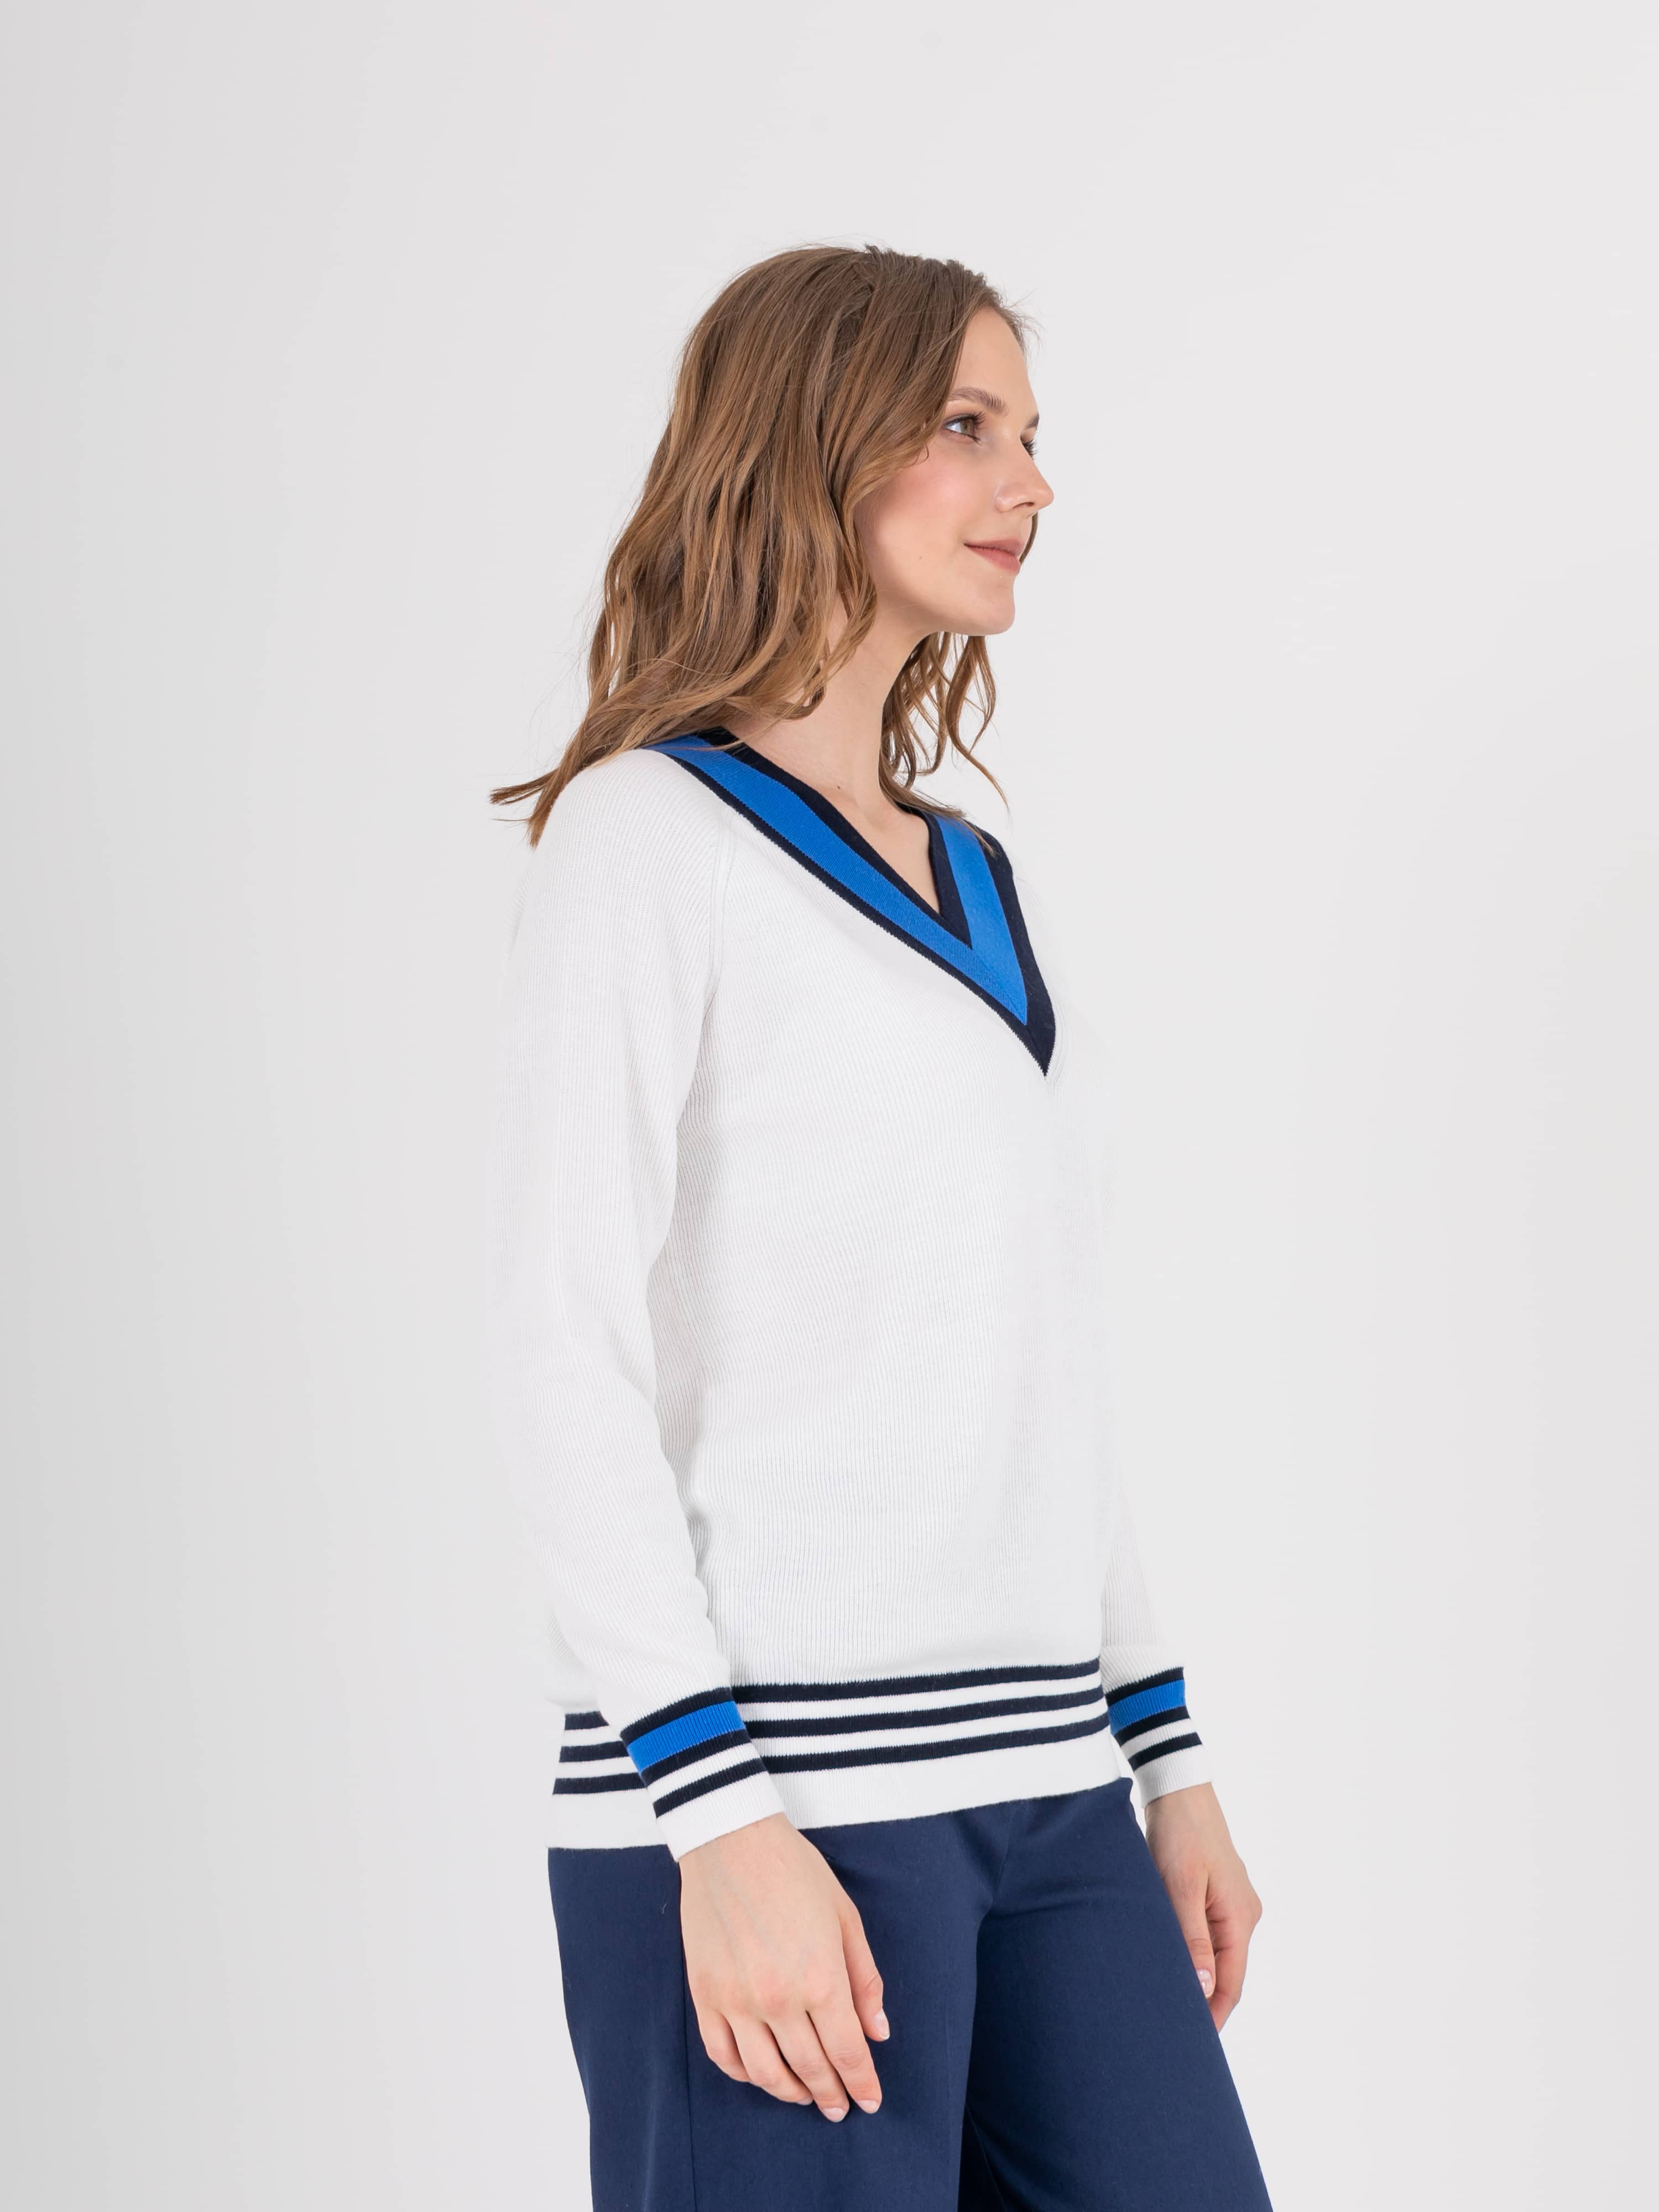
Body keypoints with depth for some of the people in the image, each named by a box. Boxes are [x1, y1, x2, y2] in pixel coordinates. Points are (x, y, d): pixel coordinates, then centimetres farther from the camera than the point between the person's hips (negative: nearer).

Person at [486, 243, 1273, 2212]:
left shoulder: (991, 889, 18)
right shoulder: (648, 840, -3)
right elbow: (563, 1360, -10)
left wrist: (1168, 1756, 17)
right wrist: (720, 1817, -17)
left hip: (1048, 1789, 7)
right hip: (788, 1794, -7)